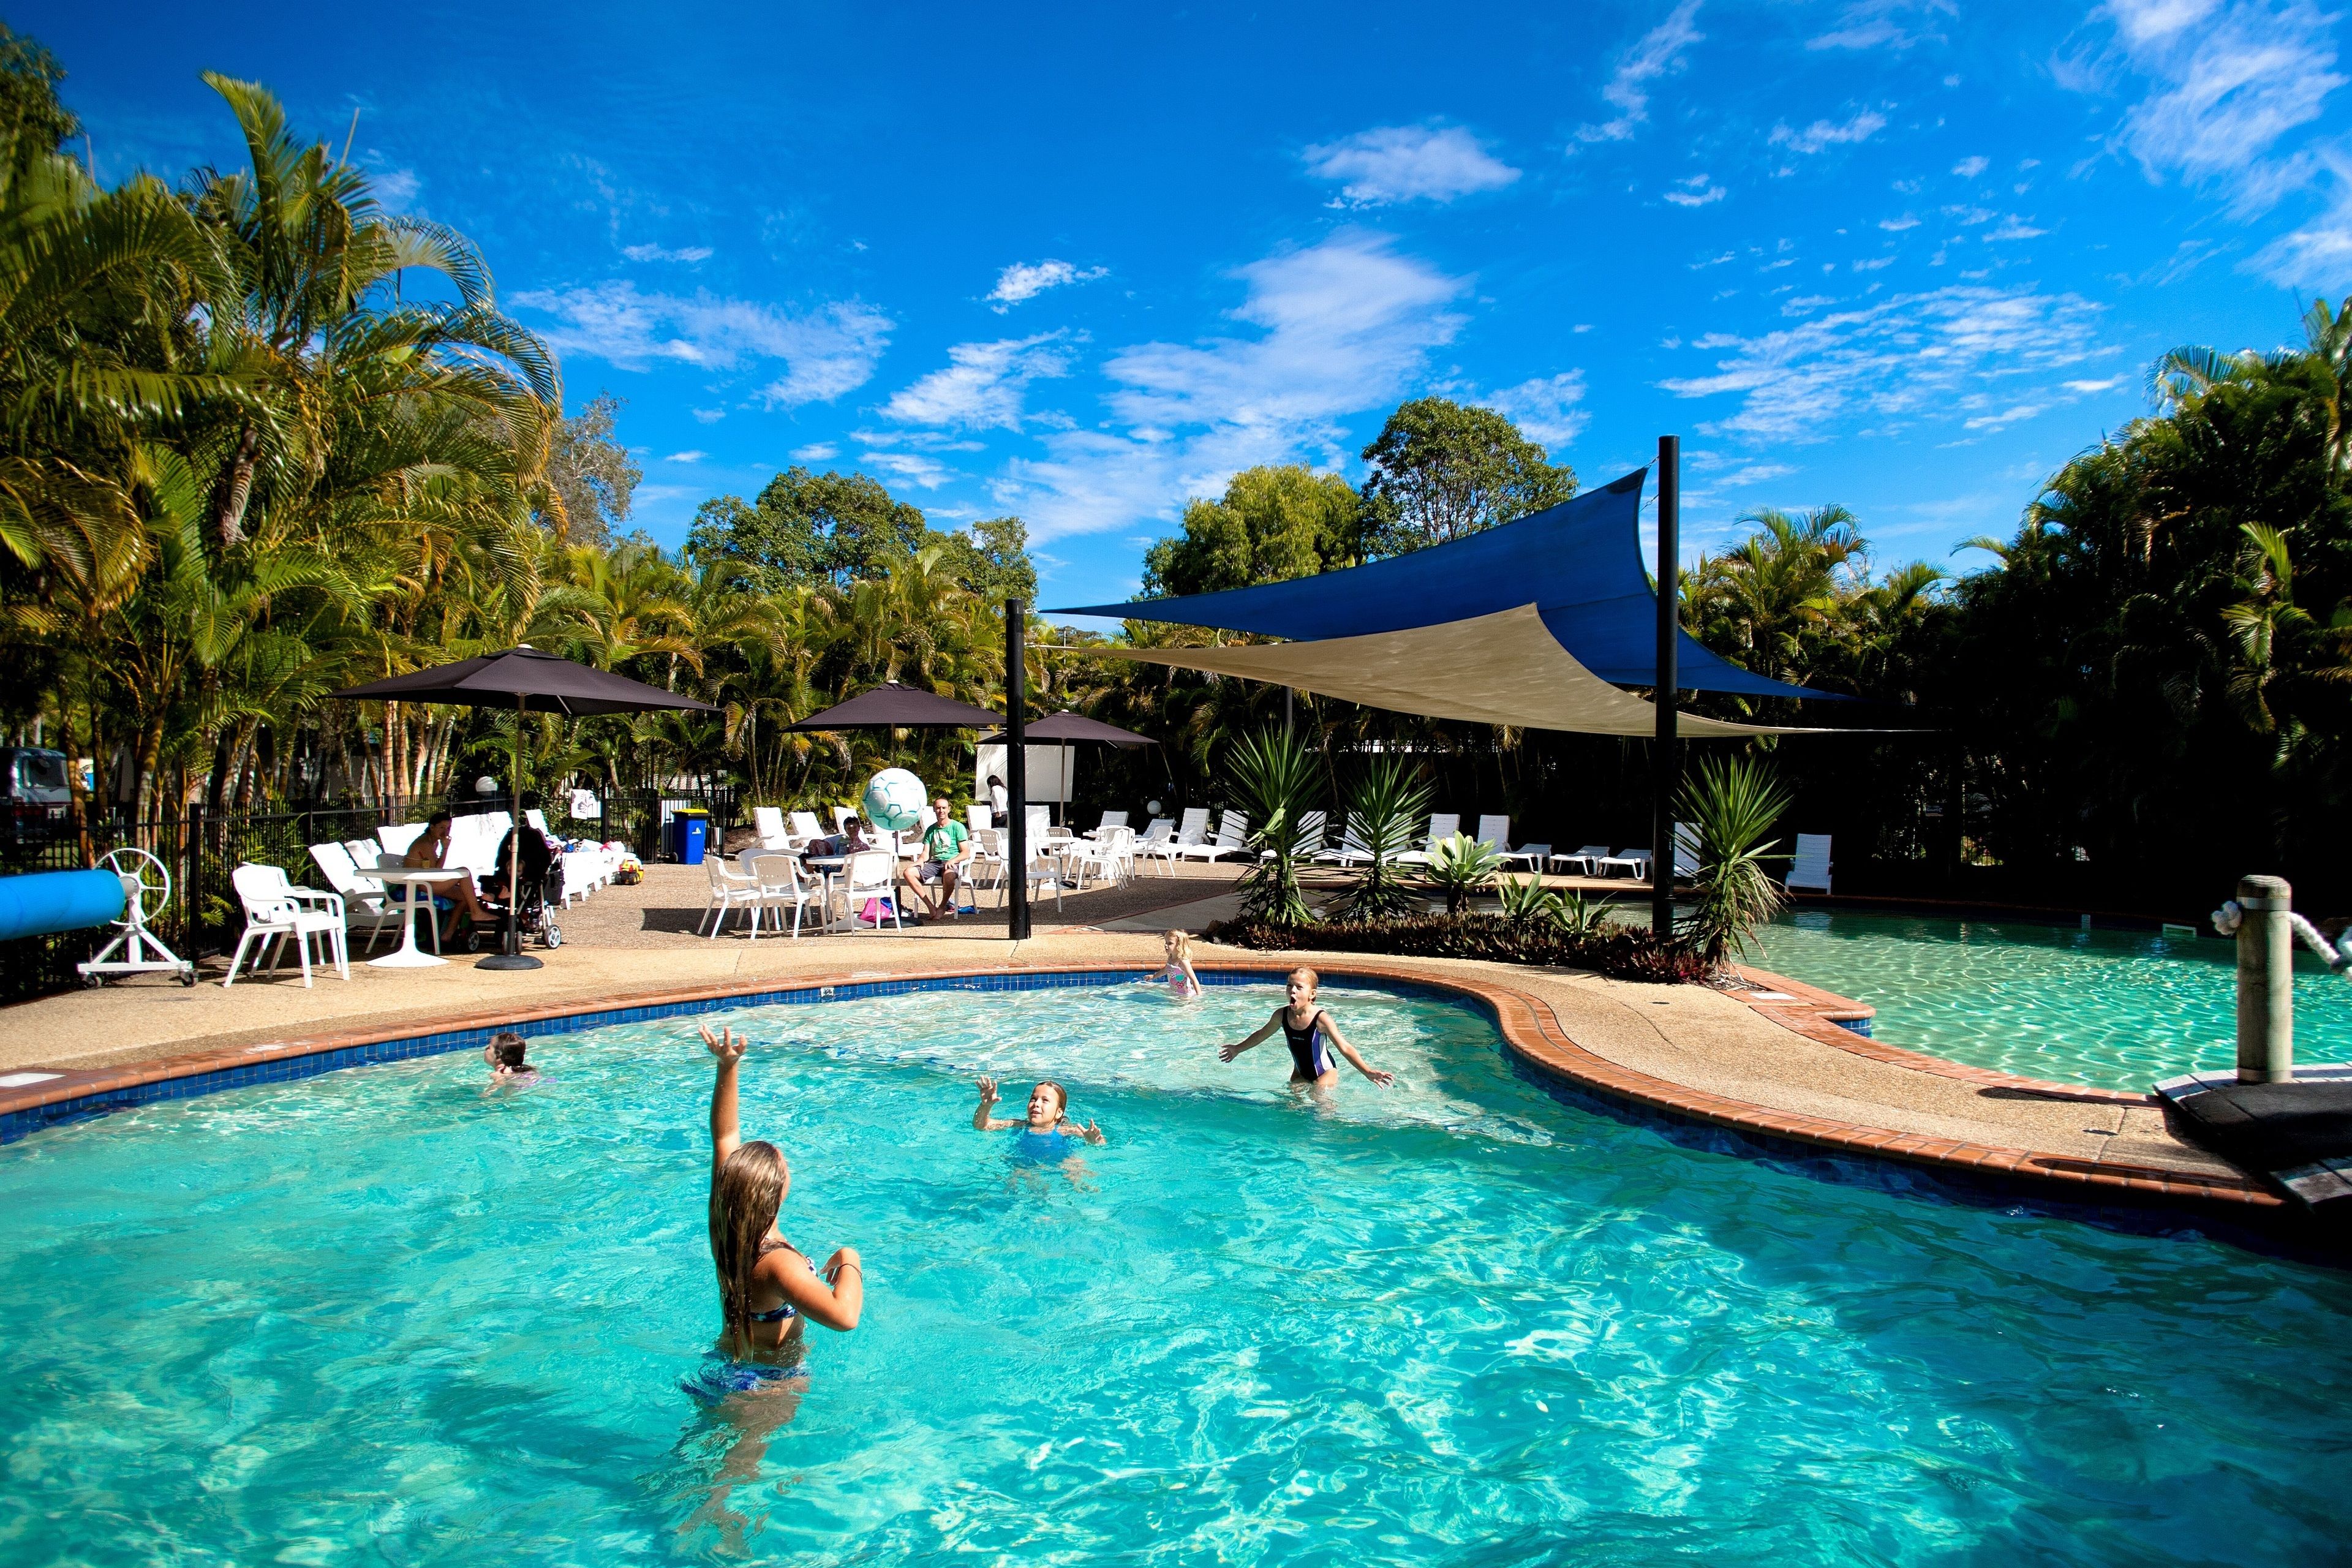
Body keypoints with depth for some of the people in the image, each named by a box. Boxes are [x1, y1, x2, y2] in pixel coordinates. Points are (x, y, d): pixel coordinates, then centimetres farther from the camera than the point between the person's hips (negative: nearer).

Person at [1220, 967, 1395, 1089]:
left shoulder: (1321, 1019, -28)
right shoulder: (1282, 1015, -13)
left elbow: (1345, 1048, -34)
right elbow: (1261, 1035, 7)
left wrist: (1368, 1072, -47)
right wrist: (1238, 1049, 19)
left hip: (1325, 1073, -5)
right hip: (1300, 1073, 5)